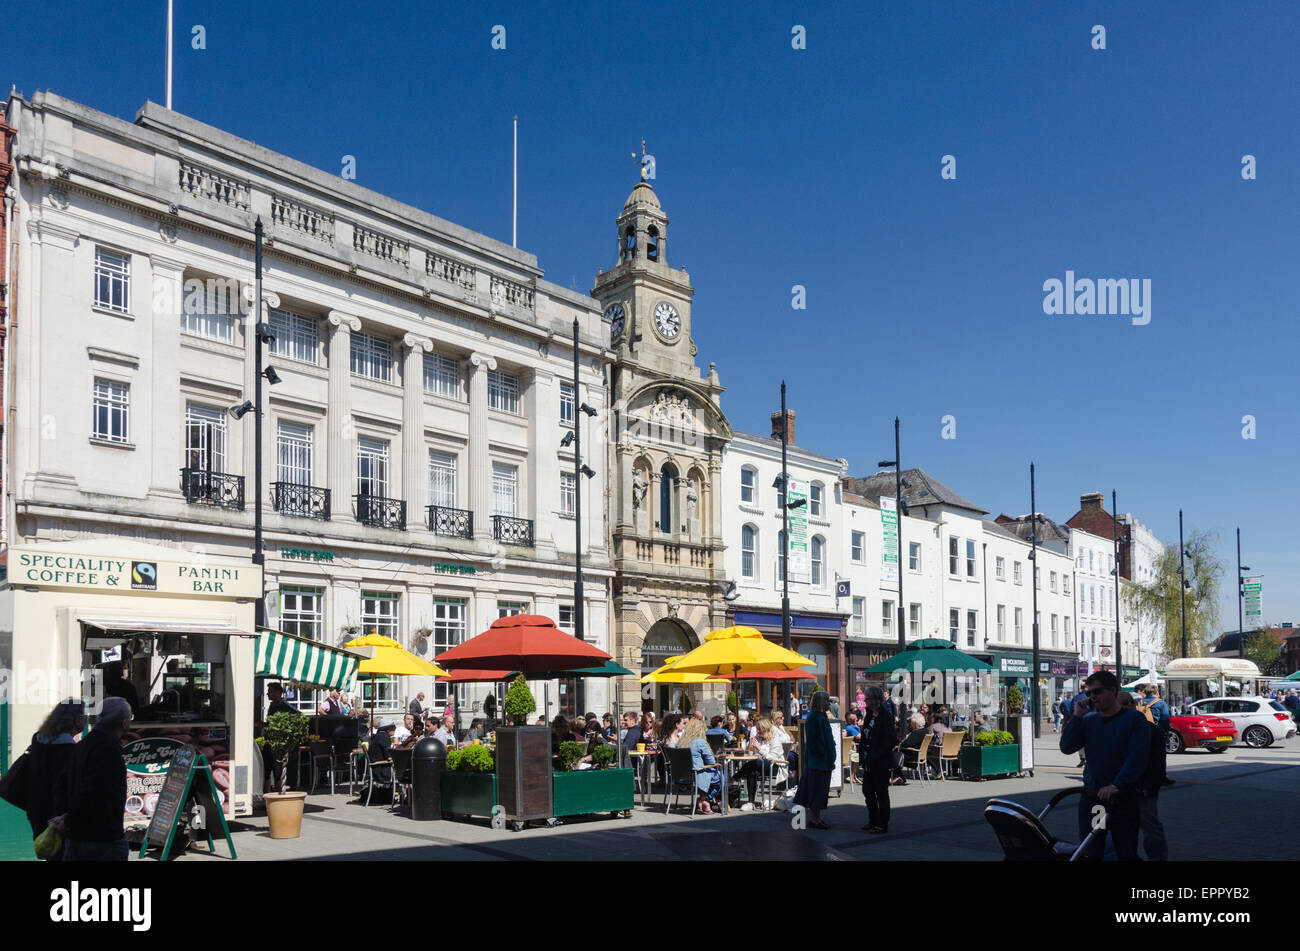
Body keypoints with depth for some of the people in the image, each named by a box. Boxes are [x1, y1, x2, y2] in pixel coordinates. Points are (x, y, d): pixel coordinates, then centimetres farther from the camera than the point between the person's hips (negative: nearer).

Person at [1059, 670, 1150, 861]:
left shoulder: (1134, 719, -4)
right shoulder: (1088, 720, 10)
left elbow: (1138, 757, -14)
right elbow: (1066, 748, 1)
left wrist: (1116, 785, -25)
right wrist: (1077, 716, -7)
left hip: (1123, 799, -4)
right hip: (1090, 798, 4)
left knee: (1127, 854, 1)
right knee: (1089, 853, 5)